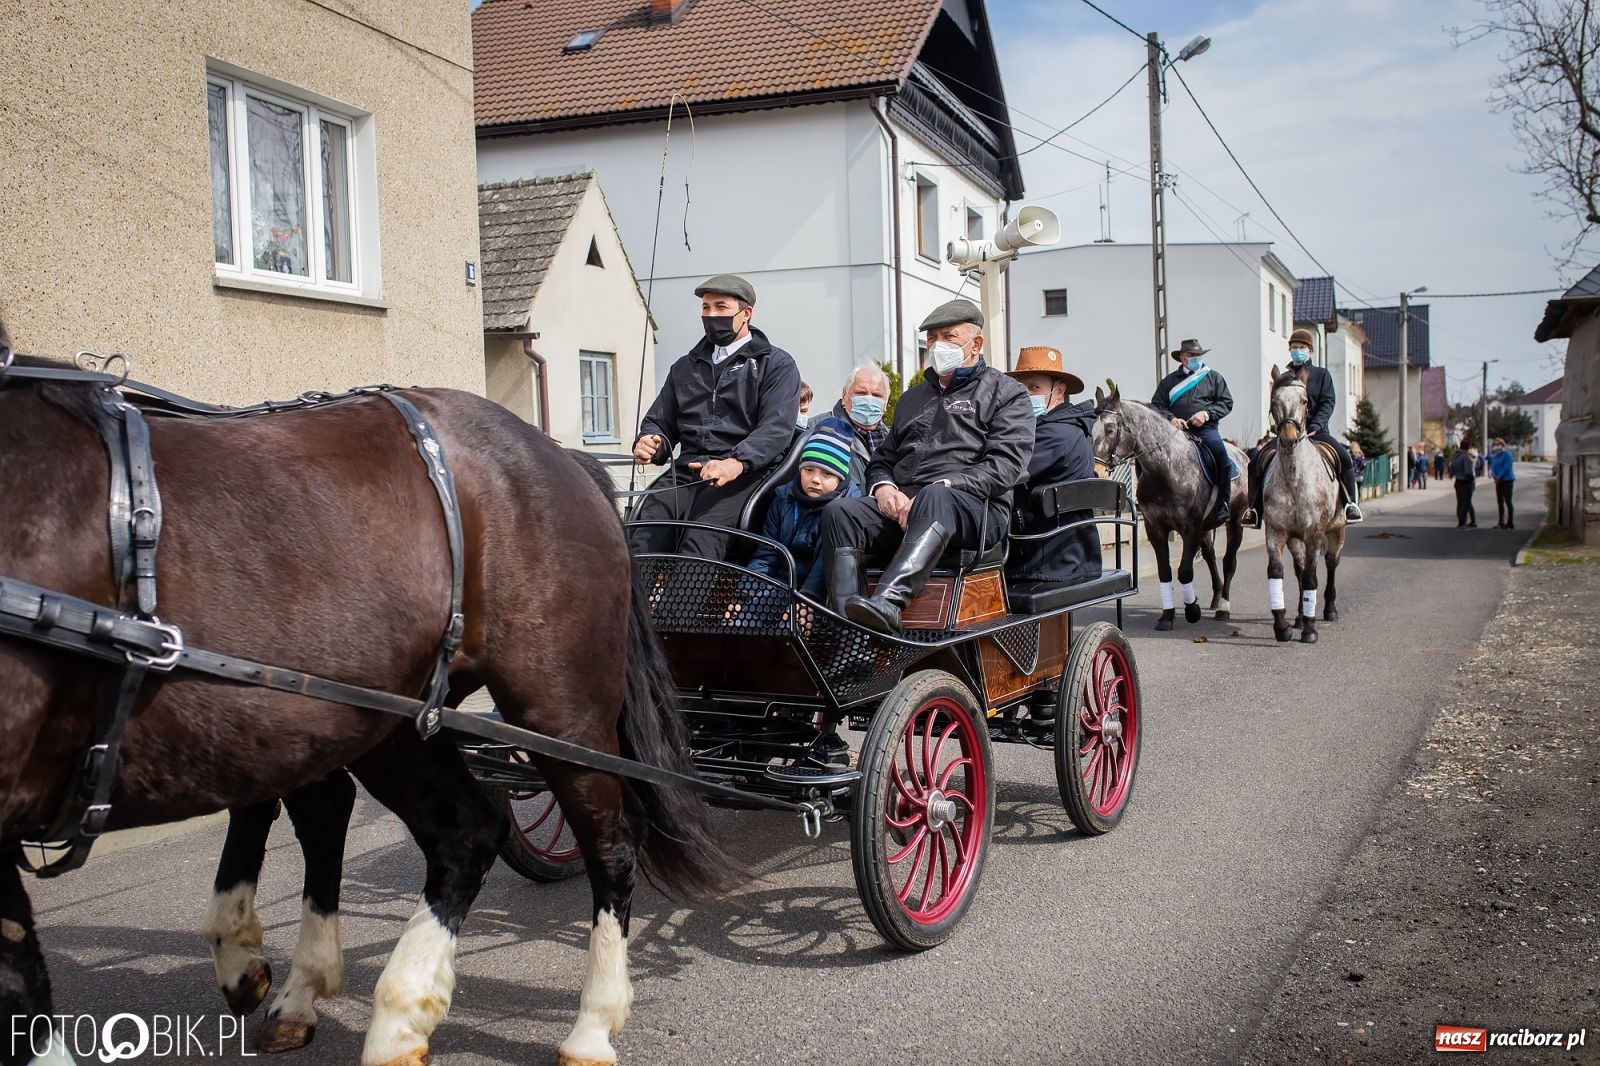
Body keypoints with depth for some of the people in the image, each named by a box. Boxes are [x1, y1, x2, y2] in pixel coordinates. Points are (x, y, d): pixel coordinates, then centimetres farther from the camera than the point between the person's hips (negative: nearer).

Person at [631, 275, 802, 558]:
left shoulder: (776, 365, 11)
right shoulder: (685, 367, 28)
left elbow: (777, 428, -5)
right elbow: (660, 421, 27)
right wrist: (649, 442, 1)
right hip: (684, 471, 5)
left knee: (699, 543, -32)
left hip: (744, 474, -4)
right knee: (641, 543, -24)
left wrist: (736, 462, -23)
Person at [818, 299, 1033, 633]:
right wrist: (883, 486, 3)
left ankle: (888, 603, -58)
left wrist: (937, 490, -16)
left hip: (975, 510, -5)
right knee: (839, 511, -24)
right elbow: (883, 458, 30)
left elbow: (1005, 464, -3)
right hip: (901, 505, 5)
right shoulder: (913, 397, 31)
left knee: (935, 499, -40)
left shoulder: (1007, 393, 13)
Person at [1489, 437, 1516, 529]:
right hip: (1499, 481, 7)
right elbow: (1493, 467, 10)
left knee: (1507, 501, -8)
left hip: (1507, 480, -7)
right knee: (1499, 501, 9)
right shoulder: (1494, 456, 12)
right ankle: (1501, 522, 17)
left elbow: (1507, 467, -15)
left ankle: (1510, 522, -5)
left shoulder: (1507, 454, -8)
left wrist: (1499, 476, -16)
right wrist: (1494, 476, -9)